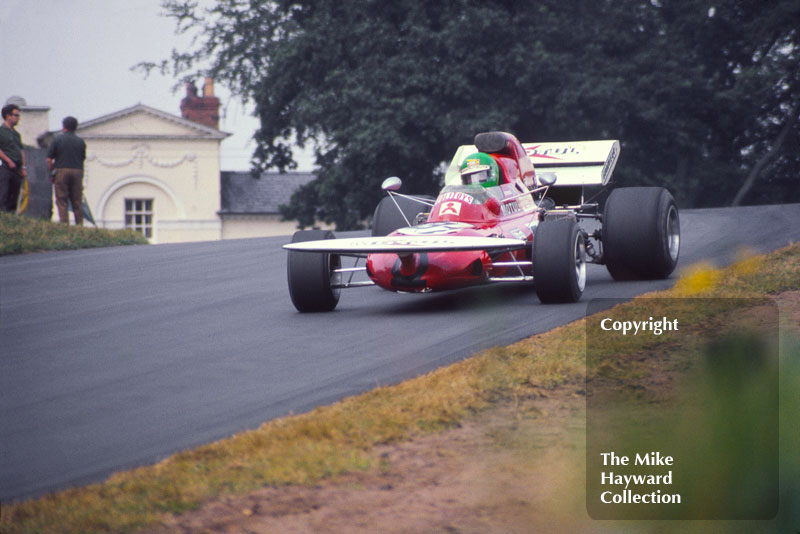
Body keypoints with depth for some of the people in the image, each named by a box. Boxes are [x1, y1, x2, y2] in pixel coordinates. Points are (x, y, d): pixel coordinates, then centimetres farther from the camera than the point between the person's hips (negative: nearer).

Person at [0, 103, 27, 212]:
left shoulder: (16, 134, 22)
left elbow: (21, 150, 22)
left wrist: (23, 167, 11)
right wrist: (9, 161, -16)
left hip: (17, 169, 8)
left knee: (14, 197, 4)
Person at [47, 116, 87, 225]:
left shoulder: (57, 139, 0)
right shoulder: (80, 141, 8)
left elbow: (49, 159, -2)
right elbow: (83, 158, 12)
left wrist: (51, 172, 9)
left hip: (61, 171, -3)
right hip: (77, 171, 3)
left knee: (62, 201, 0)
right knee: (77, 202, 6)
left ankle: (64, 223, -8)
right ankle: (80, 225, 3)